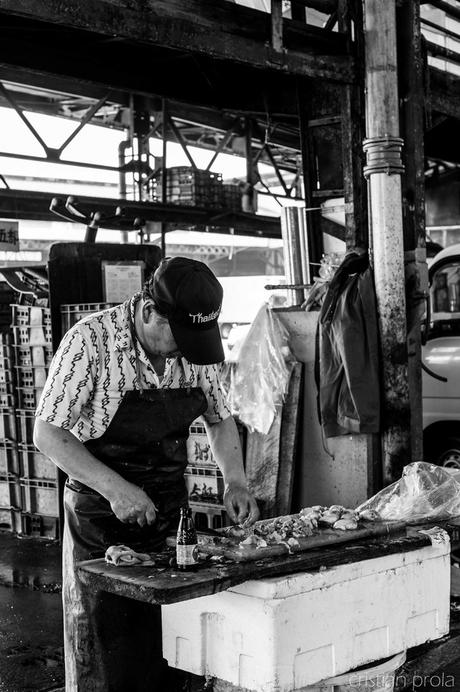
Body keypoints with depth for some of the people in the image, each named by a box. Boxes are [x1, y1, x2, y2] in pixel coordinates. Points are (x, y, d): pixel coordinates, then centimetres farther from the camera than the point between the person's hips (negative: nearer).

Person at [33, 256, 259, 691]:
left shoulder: (195, 343, -3)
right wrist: (115, 488, -25)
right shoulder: (91, 341, -18)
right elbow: (47, 434, -16)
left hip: (171, 509, 4)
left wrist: (234, 480, -5)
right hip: (102, 515, -4)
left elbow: (219, 419, 11)